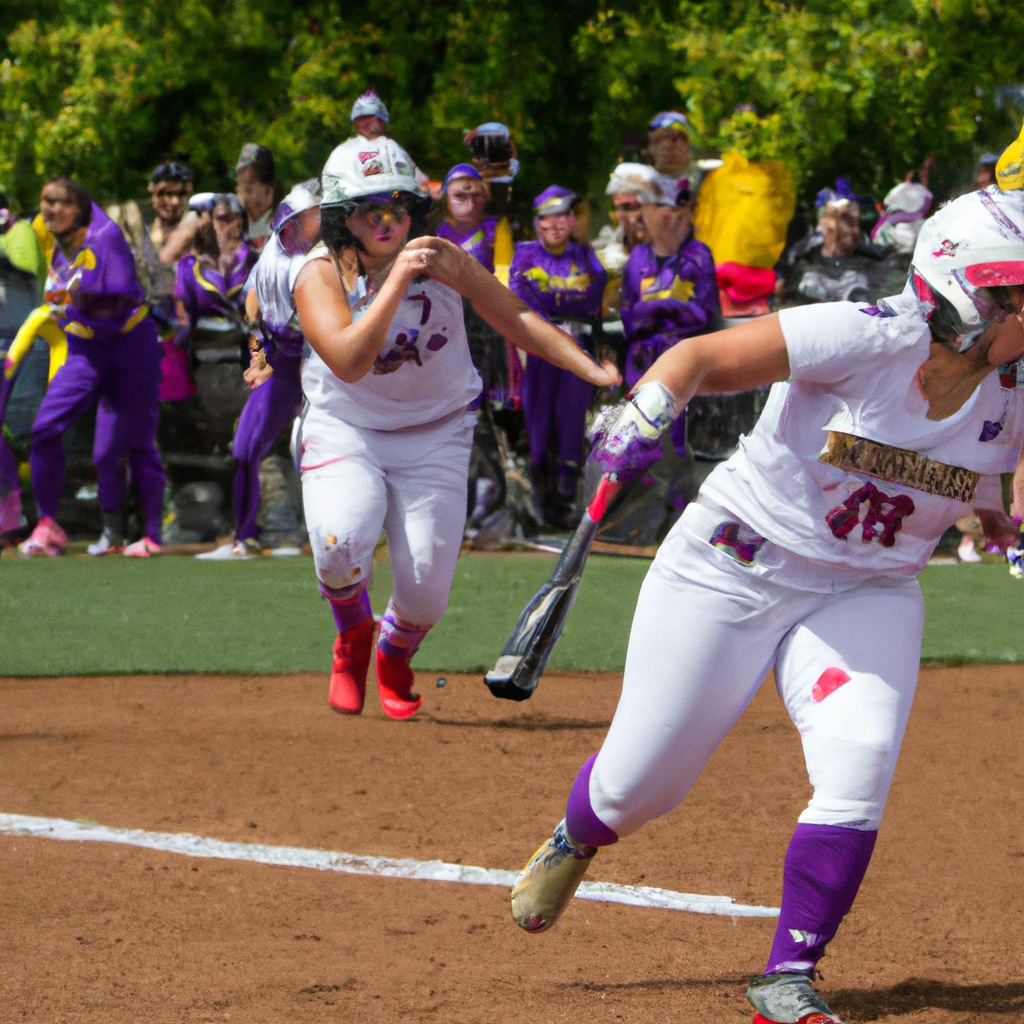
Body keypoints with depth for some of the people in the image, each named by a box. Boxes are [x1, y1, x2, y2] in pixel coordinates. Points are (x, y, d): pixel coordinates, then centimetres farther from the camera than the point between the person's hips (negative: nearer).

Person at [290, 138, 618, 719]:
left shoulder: (443, 260, -9)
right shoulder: (319, 273, -16)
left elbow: (516, 320, -4)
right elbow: (348, 362, -30)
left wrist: (592, 369, -15)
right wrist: (396, 283, -37)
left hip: (435, 436, 2)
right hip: (346, 430, -1)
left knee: (427, 592, -9)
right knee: (341, 541, -29)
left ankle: (394, 654, 29)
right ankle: (353, 634, 6)